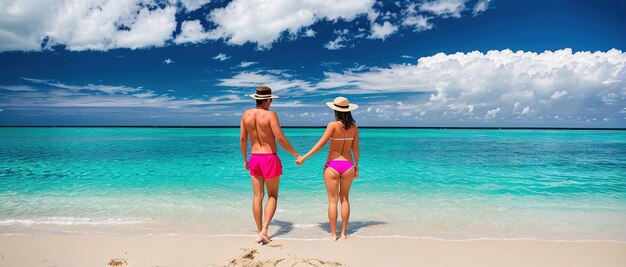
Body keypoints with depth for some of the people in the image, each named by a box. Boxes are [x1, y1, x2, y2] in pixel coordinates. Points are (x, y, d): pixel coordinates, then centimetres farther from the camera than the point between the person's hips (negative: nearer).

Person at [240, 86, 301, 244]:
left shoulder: (246, 114, 2)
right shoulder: (270, 115, -13)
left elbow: (242, 139, 5)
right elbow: (280, 138, -17)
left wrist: (244, 159, 17)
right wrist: (296, 154, -7)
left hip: (254, 158, 4)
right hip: (270, 159, -4)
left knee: (257, 196, 10)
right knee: (272, 196, 8)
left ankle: (260, 232, 14)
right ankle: (264, 230, -3)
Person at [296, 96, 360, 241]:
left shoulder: (333, 125, -11)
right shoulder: (354, 127, 2)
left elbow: (321, 143, -15)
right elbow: (355, 149, 6)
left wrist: (304, 157, -10)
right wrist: (356, 167, 16)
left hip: (332, 166, -3)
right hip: (348, 165, 4)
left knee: (333, 200, 4)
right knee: (345, 199, 14)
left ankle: (333, 234, 9)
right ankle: (343, 233, 18)